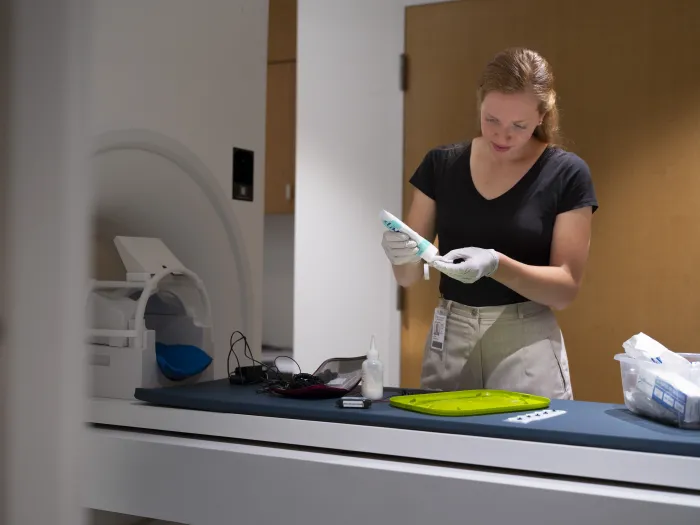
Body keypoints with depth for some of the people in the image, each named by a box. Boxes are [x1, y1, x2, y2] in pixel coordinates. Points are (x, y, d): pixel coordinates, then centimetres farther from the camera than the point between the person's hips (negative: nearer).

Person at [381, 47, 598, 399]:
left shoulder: (566, 175, -5)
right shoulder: (441, 165, 3)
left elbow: (566, 287, -8)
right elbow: (408, 276, 3)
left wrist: (495, 264, -24)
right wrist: (400, 253, -20)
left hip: (526, 346, -2)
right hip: (448, 341, 3)